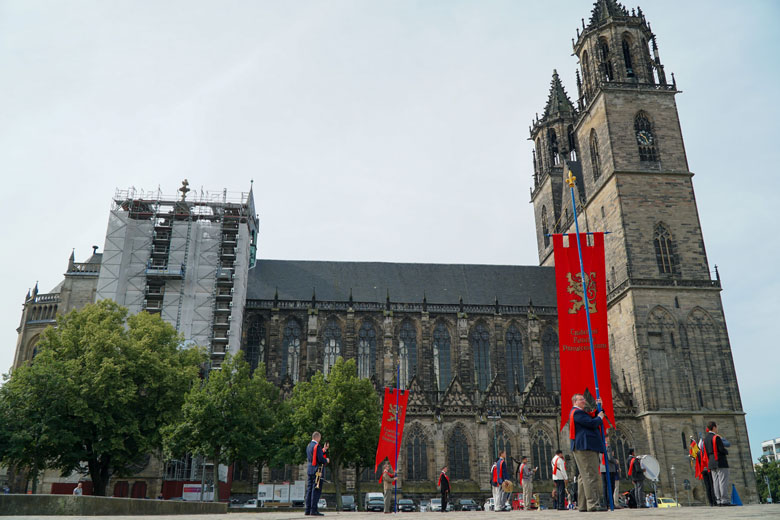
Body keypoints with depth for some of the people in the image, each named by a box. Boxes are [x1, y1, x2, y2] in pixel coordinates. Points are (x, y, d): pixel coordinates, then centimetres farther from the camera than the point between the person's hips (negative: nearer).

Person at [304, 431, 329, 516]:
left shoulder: (308, 446, 13)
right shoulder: (317, 446, -14)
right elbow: (320, 459, -19)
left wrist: (324, 450, 21)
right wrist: (326, 460, 0)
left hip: (309, 470, 9)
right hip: (317, 470, -9)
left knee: (309, 490, 10)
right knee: (316, 490, -6)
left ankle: (307, 510, 13)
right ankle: (313, 510, -7)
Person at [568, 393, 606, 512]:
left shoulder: (580, 413, 25)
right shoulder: (577, 412, -9)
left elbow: (592, 419, 25)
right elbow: (592, 423, -18)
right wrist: (600, 417, 1)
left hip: (586, 447, 11)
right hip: (585, 447, -11)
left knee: (585, 476, 10)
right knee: (591, 475, -14)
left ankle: (583, 505, 12)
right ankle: (593, 504, -17)